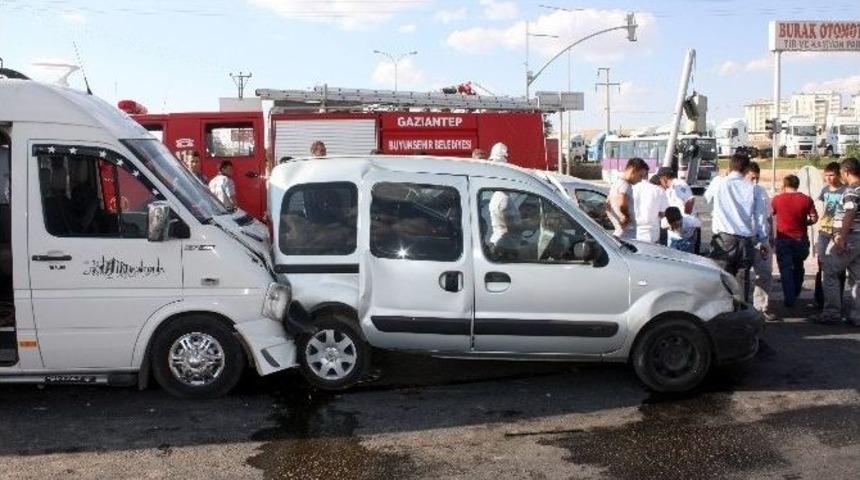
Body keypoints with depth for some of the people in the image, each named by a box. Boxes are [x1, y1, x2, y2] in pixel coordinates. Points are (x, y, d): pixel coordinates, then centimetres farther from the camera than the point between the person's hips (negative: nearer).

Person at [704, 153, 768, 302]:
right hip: (746, 240, 2)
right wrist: (763, 240, 15)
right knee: (743, 279, 8)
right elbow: (759, 216, 7)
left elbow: (707, 197, 20)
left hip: (724, 239, -2)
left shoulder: (719, 183, -1)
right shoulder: (751, 188, 4)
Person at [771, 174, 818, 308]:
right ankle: (796, 294, 33)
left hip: (783, 239, -2)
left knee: (786, 269, 2)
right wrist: (803, 223, 13)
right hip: (800, 239, 2)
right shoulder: (806, 199, -3)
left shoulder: (777, 199, -5)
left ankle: (789, 300, -2)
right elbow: (814, 218, -6)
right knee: (798, 267, 20)